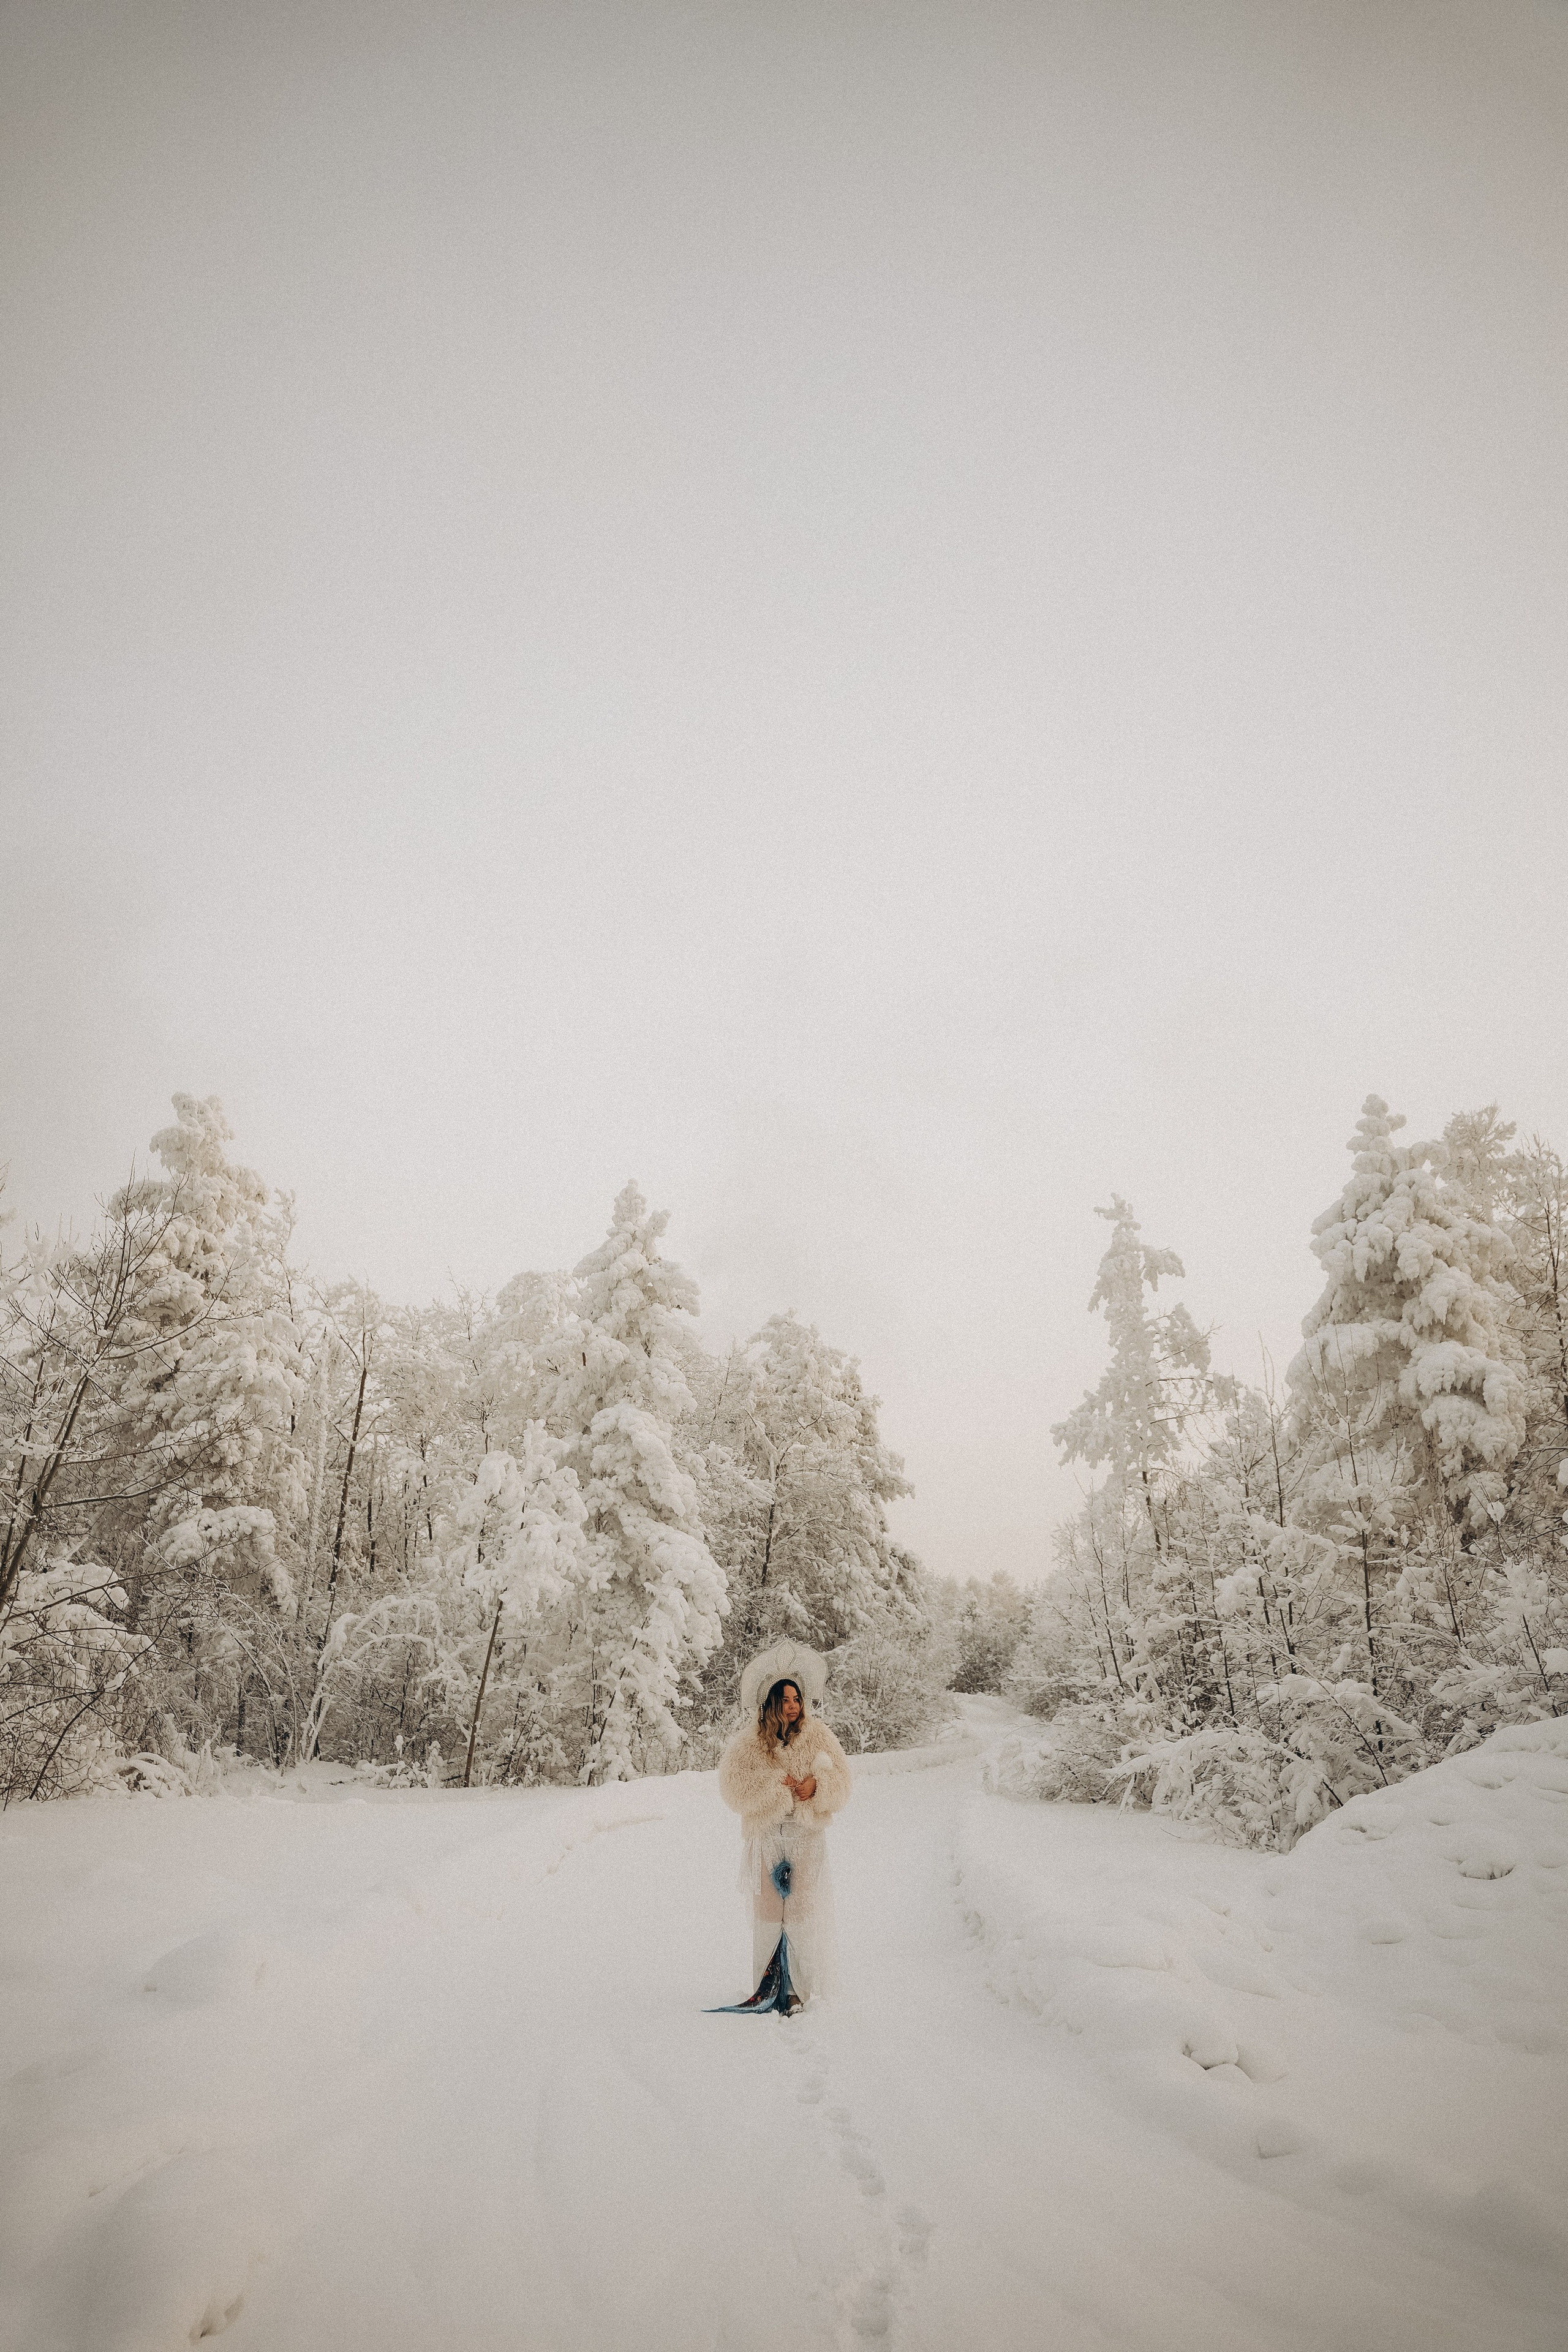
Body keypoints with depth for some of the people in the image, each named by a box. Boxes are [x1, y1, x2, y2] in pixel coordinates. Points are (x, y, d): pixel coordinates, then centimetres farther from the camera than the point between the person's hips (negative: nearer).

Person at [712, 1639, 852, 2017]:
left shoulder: (817, 1735, 1)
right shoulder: (749, 1742, -3)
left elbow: (840, 1783, 5)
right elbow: (734, 1788, -8)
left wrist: (817, 1785, -15)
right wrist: (778, 1786, -15)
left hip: (808, 1836, 0)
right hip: (766, 1837, 0)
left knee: (803, 1909, -3)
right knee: (767, 1908, 1)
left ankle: (798, 1988, 6)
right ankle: (769, 1986, 12)